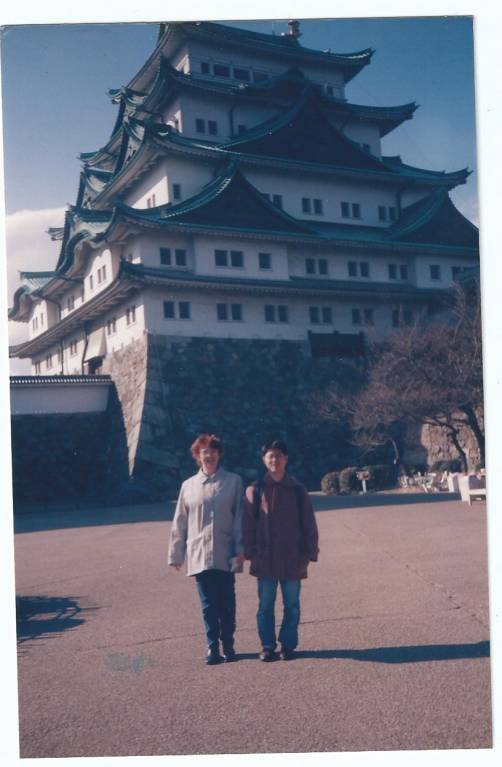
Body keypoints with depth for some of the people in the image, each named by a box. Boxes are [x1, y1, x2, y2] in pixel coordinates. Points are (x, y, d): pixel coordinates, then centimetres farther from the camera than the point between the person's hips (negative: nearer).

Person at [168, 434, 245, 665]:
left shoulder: (233, 482, 2)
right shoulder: (188, 486, 8)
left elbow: (240, 517, 0)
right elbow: (179, 524, 10)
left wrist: (240, 549, -7)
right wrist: (175, 555, 10)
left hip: (225, 555, -1)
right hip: (199, 555, 1)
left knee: (227, 603, 6)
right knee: (208, 605, 5)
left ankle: (228, 645, 18)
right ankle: (213, 648, 14)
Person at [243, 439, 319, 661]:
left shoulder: (297, 490, 2)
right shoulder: (255, 491, 1)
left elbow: (309, 525, 4)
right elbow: (247, 526, 2)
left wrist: (309, 553, 0)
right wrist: (250, 553, -4)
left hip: (292, 560, 0)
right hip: (265, 560, 0)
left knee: (291, 605, 8)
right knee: (265, 605, 7)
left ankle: (288, 645, 20)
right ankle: (267, 646, 18)